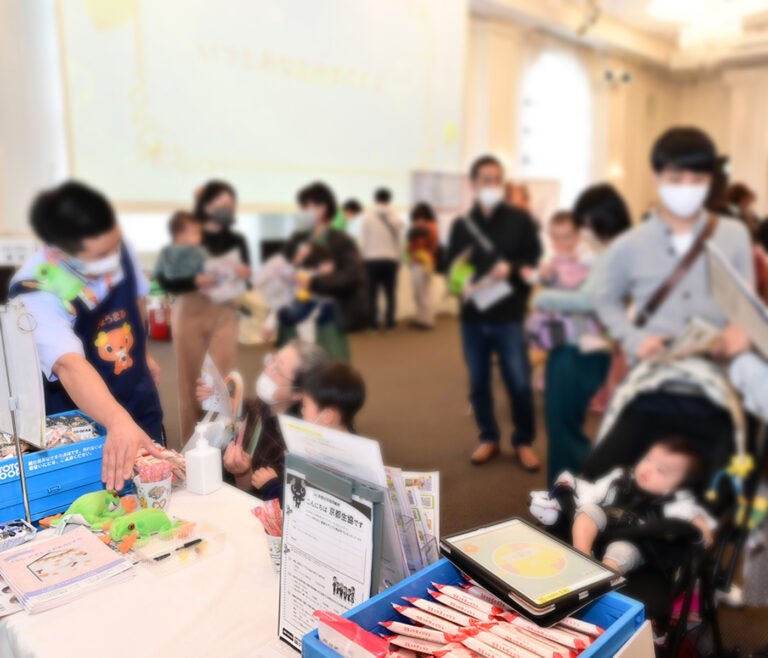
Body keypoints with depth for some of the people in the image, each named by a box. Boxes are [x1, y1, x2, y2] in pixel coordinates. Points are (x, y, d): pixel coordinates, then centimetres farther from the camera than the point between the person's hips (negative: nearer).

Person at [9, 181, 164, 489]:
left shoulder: (117, 249, -16)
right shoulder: (35, 295, -31)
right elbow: (70, 365, -47)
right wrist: (117, 420, -63)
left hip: (141, 402, 5)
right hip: (83, 421, -4)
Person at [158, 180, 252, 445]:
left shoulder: (236, 241, 7)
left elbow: (245, 283, 9)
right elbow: (165, 281, -7)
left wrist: (245, 275, -14)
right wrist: (195, 281, -24)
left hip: (224, 314, 2)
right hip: (190, 313, -2)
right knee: (189, 377, 5)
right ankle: (190, 442, 18)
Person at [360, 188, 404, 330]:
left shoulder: (368, 216, -5)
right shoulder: (396, 217, 1)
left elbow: (363, 240, -5)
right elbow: (400, 240, 1)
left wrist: (364, 256, 6)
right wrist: (398, 258, 10)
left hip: (372, 259, -2)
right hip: (391, 259, 2)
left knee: (372, 293, 2)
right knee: (391, 292, 7)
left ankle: (373, 322, 0)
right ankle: (390, 321, 7)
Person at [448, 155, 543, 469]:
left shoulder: (520, 219, 3)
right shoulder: (461, 225, 10)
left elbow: (536, 260, 1)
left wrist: (511, 269, -17)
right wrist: (461, 283, -9)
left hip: (509, 317, -2)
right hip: (473, 317, 3)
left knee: (519, 383, 1)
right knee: (478, 383, 10)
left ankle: (524, 441, 21)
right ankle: (488, 438, 28)